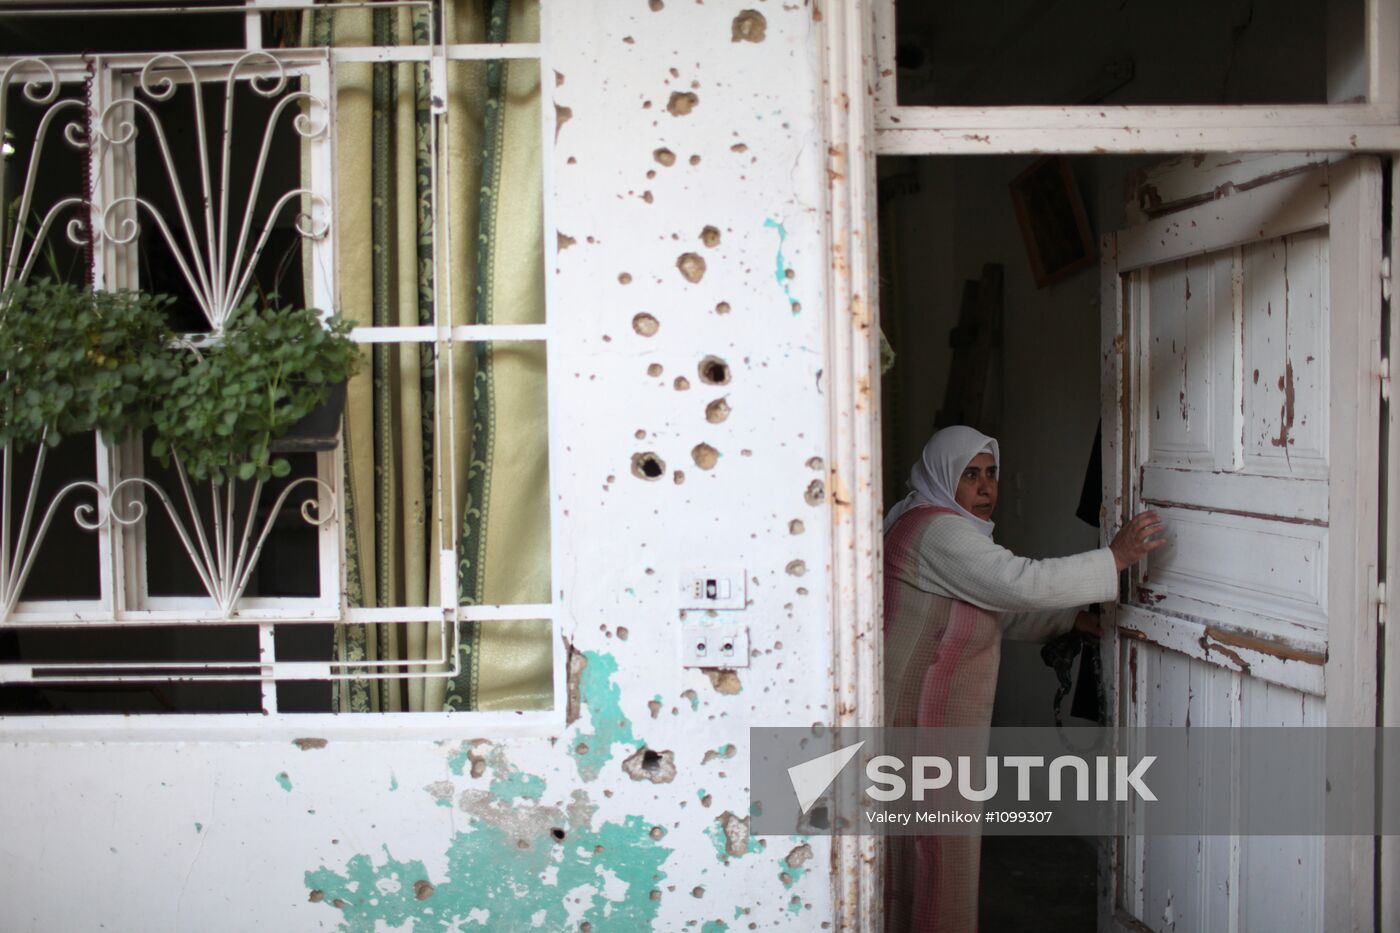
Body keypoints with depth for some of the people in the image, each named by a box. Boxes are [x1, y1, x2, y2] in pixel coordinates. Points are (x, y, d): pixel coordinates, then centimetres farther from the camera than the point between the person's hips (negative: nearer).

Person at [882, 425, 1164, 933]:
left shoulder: (950, 528, 15)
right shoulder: (938, 531, -19)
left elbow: (1003, 609, 18)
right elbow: (1024, 582, -28)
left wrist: (1076, 619, 6)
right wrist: (1116, 557, -24)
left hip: (938, 712, 10)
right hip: (920, 717, -10)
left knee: (914, 841, 19)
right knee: (938, 846, 0)